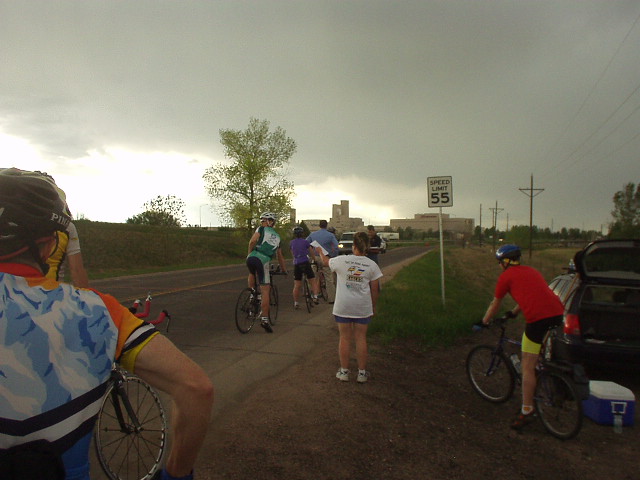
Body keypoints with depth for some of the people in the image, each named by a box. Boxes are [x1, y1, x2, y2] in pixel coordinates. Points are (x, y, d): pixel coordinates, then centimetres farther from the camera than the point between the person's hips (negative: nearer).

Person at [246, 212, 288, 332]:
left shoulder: (261, 229, 13)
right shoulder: (277, 237, 26)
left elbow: (252, 241, -5)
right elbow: (280, 256, 31)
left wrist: (249, 254, 8)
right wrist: (284, 270, 41)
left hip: (252, 258, -1)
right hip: (263, 261, 1)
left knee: (252, 274, 34)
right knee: (265, 291, -1)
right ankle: (264, 319, -5)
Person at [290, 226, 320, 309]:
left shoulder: (291, 243, 8)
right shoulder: (305, 241, 0)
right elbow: (313, 254, 7)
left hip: (296, 264, 3)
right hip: (305, 263, -3)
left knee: (297, 285, 7)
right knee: (313, 281, 5)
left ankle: (296, 303, 10)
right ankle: (315, 297, -10)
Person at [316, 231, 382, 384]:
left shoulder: (342, 260, -5)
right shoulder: (371, 265, -3)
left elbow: (326, 261, 16)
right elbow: (375, 289, 1)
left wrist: (320, 252, 36)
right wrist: (373, 307, 13)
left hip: (343, 306, 0)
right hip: (363, 308, 1)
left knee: (344, 338, 9)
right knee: (361, 338, 9)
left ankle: (344, 371, 18)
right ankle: (362, 373, 17)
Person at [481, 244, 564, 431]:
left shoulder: (506, 276, 5)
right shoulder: (531, 270, 26)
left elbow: (495, 304, 15)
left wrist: (485, 321, 30)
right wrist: (513, 313, 52)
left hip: (538, 318, -8)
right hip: (557, 314, 8)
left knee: (528, 367, 1)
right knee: (541, 360, 24)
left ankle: (527, 412, 6)